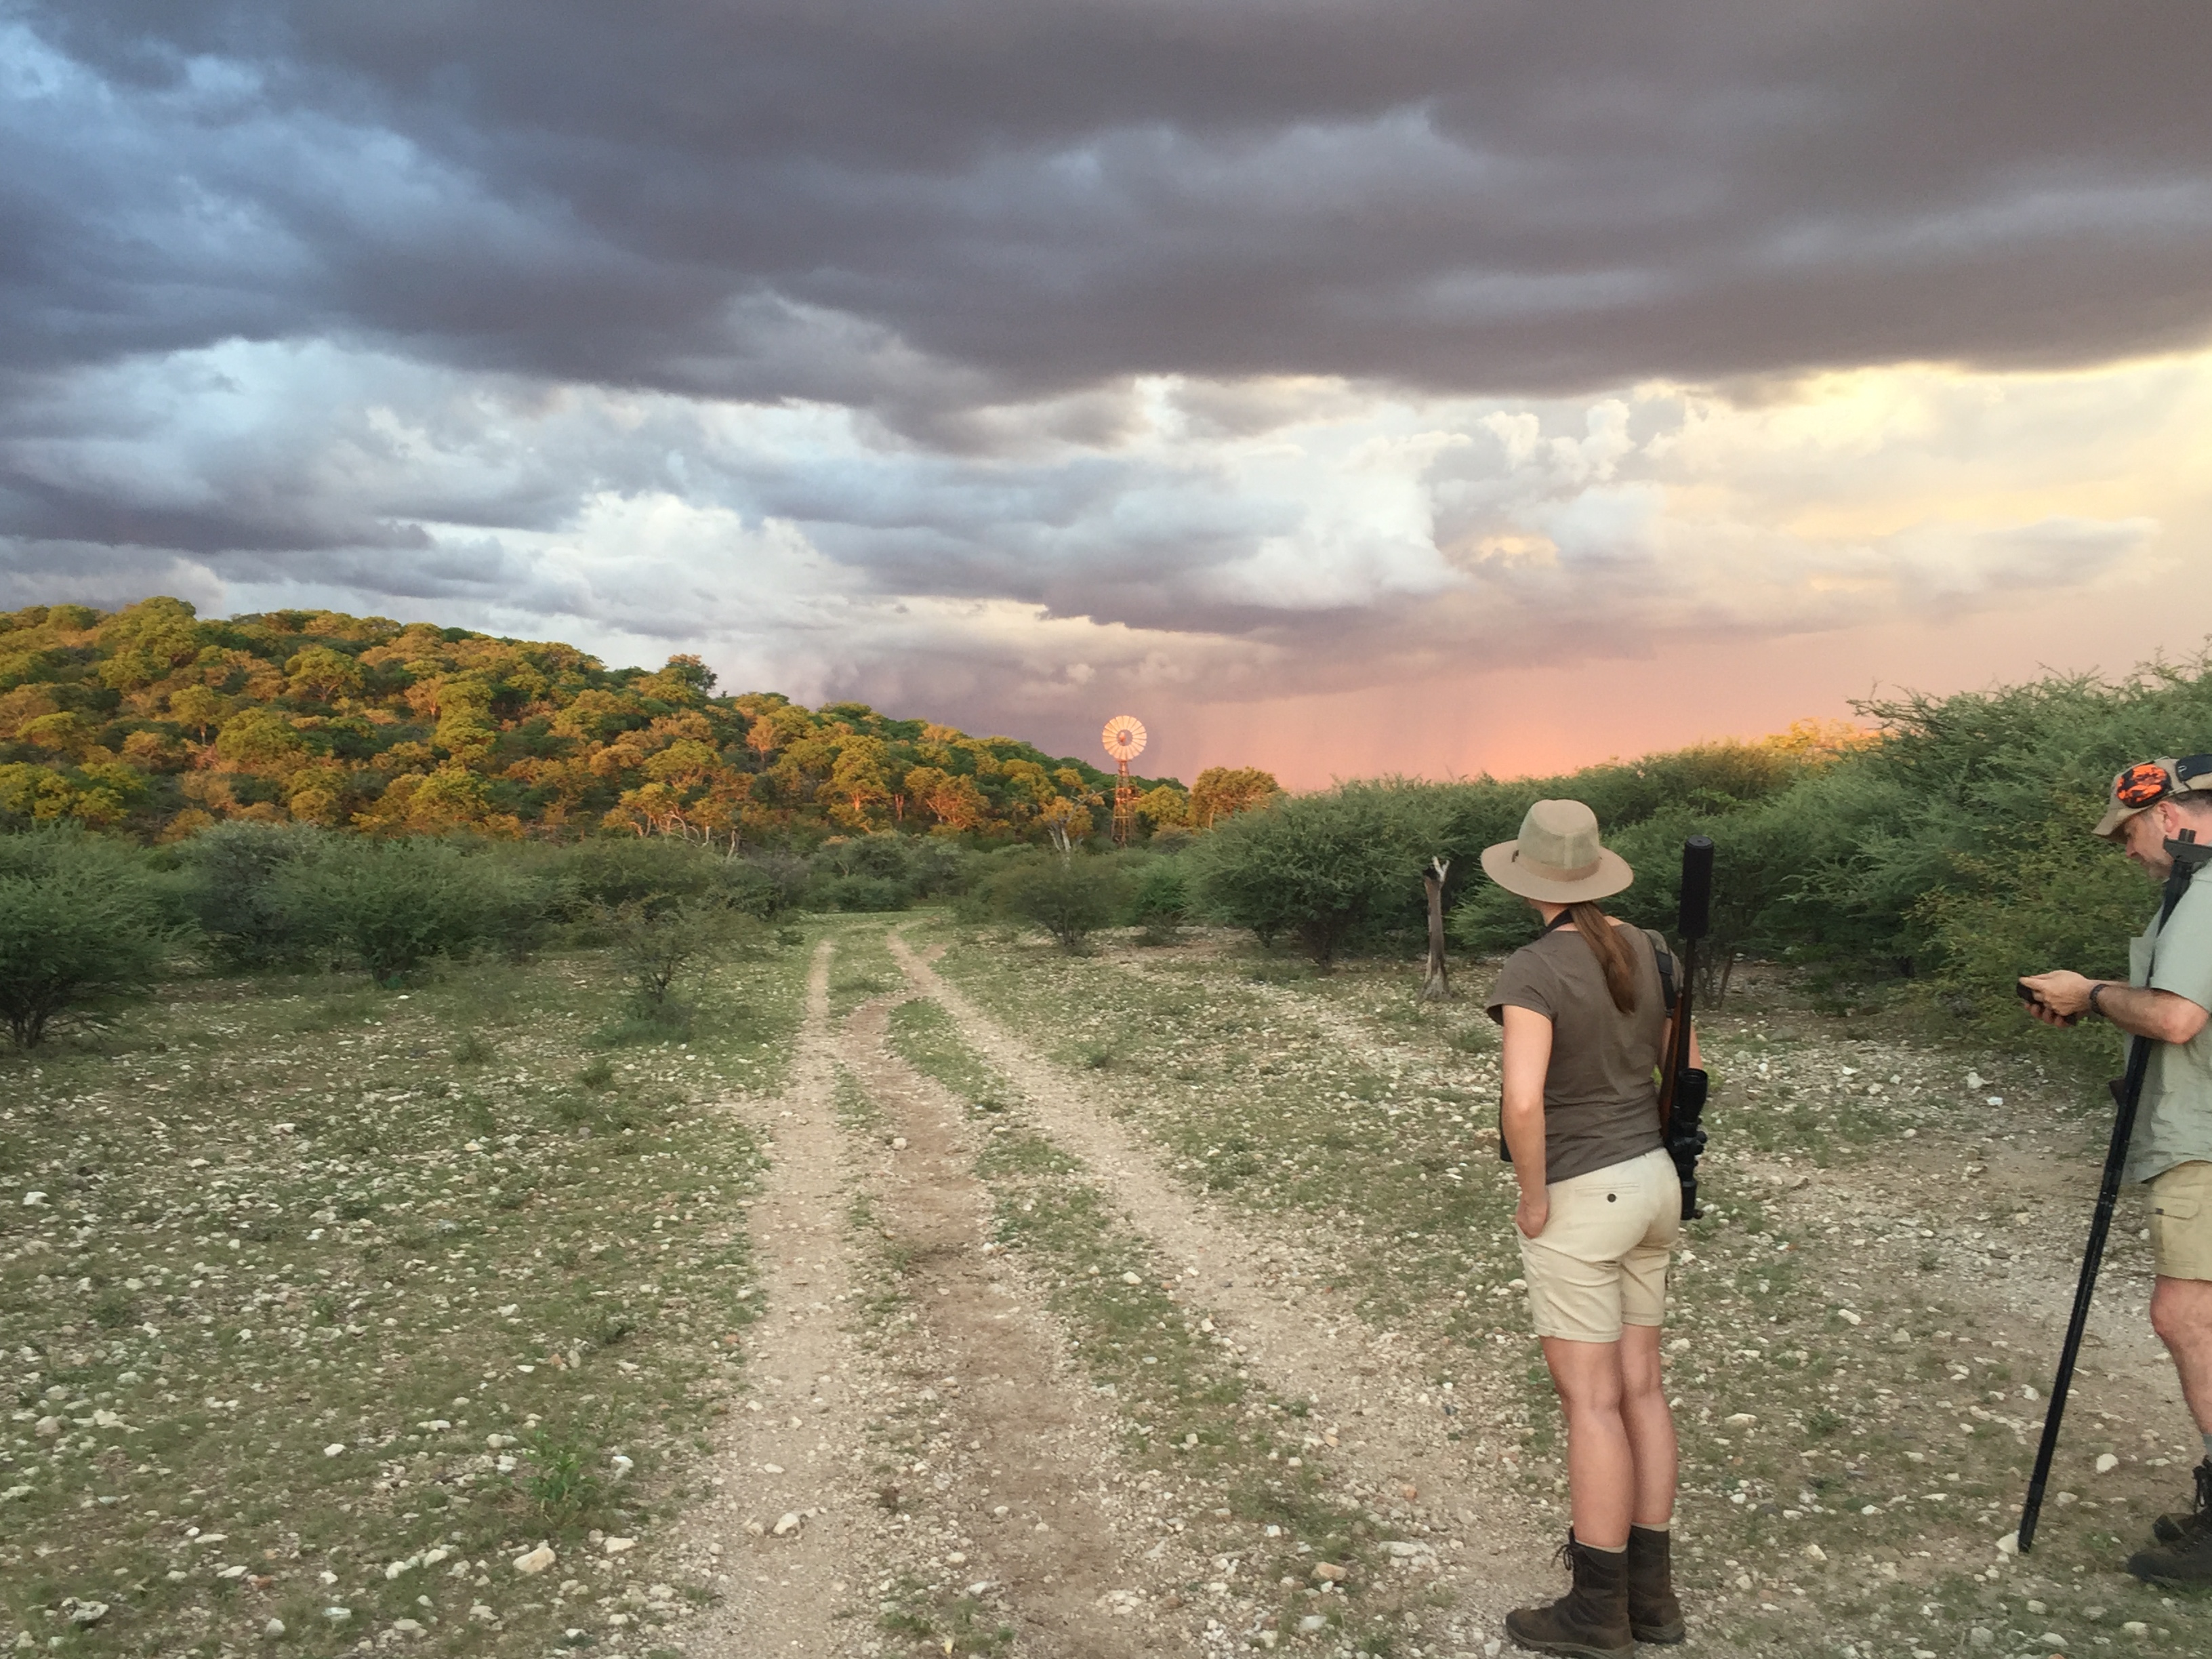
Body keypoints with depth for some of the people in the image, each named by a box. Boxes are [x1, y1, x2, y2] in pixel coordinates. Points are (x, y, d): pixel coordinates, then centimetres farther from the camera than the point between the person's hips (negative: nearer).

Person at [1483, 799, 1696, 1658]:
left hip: (1575, 1203, -8)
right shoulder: (1645, 950, 2)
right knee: (1638, 1387, 15)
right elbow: (1687, 1069, 12)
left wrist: (1534, 1199, -16)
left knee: (1589, 1402, 2)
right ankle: (1651, 1589, 24)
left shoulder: (1532, 970, -22)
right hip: (1648, 1184, 8)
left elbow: (1523, 1101, -33)